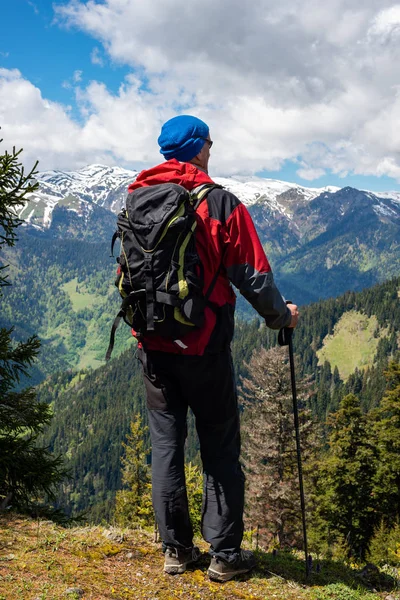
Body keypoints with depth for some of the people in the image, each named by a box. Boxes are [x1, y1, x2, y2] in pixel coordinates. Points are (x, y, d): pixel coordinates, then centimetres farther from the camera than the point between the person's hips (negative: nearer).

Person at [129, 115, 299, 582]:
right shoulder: (220, 203, -11)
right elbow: (252, 276, -11)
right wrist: (281, 317, 6)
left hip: (152, 346, 5)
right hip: (203, 347, -4)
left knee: (165, 444, 12)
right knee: (220, 448, 7)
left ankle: (176, 550, 19)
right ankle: (225, 555, 13)